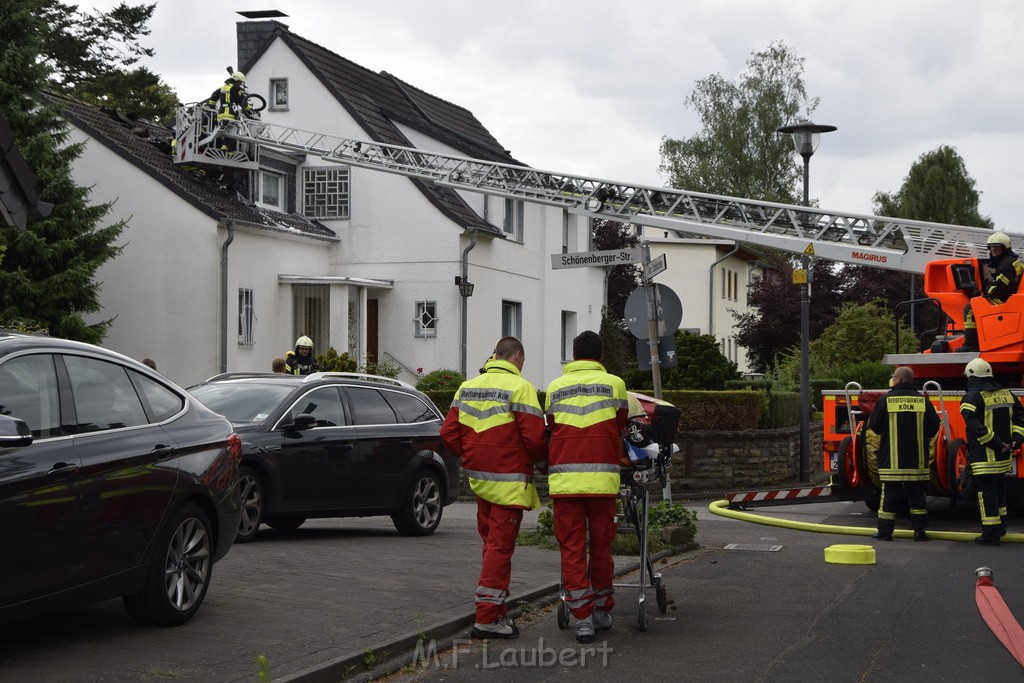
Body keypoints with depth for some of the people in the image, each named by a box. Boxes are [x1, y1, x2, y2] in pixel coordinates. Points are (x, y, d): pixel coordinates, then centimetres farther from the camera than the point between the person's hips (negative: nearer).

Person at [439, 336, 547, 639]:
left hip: (478, 477, 7)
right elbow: (534, 435, -16)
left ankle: (496, 611, 22)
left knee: (491, 543, 17)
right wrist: (542, 462, 2)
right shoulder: (520, 387, -11)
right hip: (509, 480, -7)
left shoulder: (467, 387, 10)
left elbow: (448, 431, 8)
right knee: (500, 546, -4)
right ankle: (487, 619, -5)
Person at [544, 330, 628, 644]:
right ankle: (602, 611, 22)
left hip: (563, 477, 1)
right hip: (602, 476, 0)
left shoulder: (555, 388, 11)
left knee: (571, 547, 3)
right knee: (601, 545, 11)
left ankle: (582, 618, -1)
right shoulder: (614, 384, 7)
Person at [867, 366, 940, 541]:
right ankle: (919, 531, 6)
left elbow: (874, 425, -2)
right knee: (917, 495, 8)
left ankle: (885, 531, 6)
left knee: (889, 495, 3)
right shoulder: (922, 400, 1)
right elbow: (933, 426, 5)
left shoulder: (886, 400, -6)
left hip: (892, 460, -2)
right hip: (917, 460, 2)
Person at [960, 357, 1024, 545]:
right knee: (999, 489, 22)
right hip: (1003, 458, 7)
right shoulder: (1006, 394, 11)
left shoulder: (972, 398, -11)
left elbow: (976, 427, -22)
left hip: (983, 457, -7)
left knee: (986, 493, -3)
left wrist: (997, 444, -18)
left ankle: (991, 533, -3)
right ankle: (1001, 525, 31)